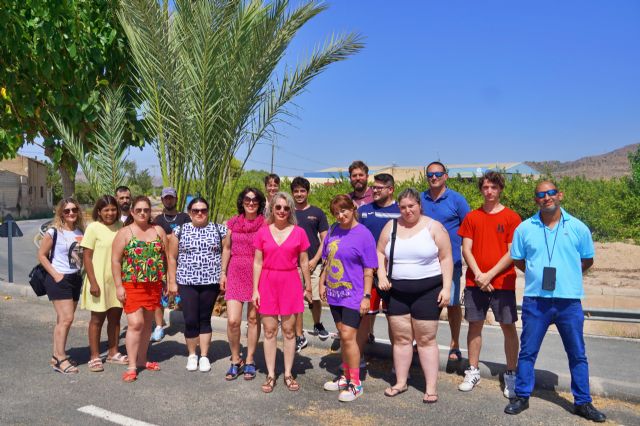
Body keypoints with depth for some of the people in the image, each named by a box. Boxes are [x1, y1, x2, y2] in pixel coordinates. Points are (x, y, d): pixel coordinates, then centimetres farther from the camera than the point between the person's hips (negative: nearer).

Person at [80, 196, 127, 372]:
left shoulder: (120, 226, 5)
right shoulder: (93, 228, -9)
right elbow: (86, 257, -10)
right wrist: (93, 282, -15)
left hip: (117, 279, 4)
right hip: (99, 280, -4)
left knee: (115, 317, 13)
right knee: (97, 318, 6)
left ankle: (113, 352, 26)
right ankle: (94, 356, 17)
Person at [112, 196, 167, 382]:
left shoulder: (158, 230, 9)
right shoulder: (124, 233, -1)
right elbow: (115, 260, -4)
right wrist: (119, 286, -10)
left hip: (154, 284, 4)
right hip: (132, 285, -4)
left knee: (147, 322, 12)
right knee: (135, 323, -10)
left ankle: (142, 360, 25)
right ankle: (132, 366, -3)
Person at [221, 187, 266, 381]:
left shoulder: (264, 224, -2)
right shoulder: (233, 222, 6)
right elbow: (226, 248, 13)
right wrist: (223, 272, 10)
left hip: (257, 275, -1)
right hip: (235, 273, 2)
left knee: (253, 318, 7)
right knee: (232, 320, -6)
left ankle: (249, 361, 22)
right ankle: (235, 361, 14)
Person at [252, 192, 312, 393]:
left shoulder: (298, 232, 0)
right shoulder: (262, 232, 2)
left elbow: (304, 262, 5)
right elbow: (257, 263, 3)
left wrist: (308, 287, 7)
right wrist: (255, 289, -1)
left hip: (290, 283, 0)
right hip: (267, 283, 1)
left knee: (289, 330, 6)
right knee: (269, 330, 5)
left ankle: (288, 374, 18)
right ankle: (270, 375, 16)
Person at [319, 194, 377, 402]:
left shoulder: (363, 234, -11)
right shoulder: (333, 231, 6)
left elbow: (368, 270, -11)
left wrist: (366, 296, -13)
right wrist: (322, 283, 14)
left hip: (353, 294, -6)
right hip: (335, 292, 6)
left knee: (348, 336, -8)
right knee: (343, 335, 15)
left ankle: (355, 383, 4)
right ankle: (346, 376, 28)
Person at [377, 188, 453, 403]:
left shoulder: (433, 227, -4)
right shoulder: (391, 226, 6)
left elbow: (446, 258, -4)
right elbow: (380, 252, 12)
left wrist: (446, 287, -10)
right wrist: (381, 275, -4)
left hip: (427, 291, -3)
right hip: (397, 292, 3)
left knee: (426, 339, 2)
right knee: (401, 338, 9)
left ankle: (431, 387, 10)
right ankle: (401, 382, 22)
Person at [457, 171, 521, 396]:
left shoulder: (511, 217, -1)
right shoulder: (472, 217, 6)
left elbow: (512, 253, -6)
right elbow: (466, 249, 2)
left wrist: (490, 275, -11)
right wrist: (478, 274, -11)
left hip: (503, 282, -2)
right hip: (475, 282, 2)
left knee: (508, 327, 2)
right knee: (475, 325, 8)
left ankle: (511, 375, 14)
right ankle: (473, 371, 20)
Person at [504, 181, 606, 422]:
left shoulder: (578, 228, 1)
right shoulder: (524, 228, 1)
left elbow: (587, 261, 11)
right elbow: (518, 261, 11)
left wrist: (567, 277, 7)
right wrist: (539, 275, 6)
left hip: (570, 301, 1)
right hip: (535, 301, 0)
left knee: (577, 354, 11)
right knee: (527, 351, 7)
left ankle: (583, 402, 26)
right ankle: (522, 397, 22)